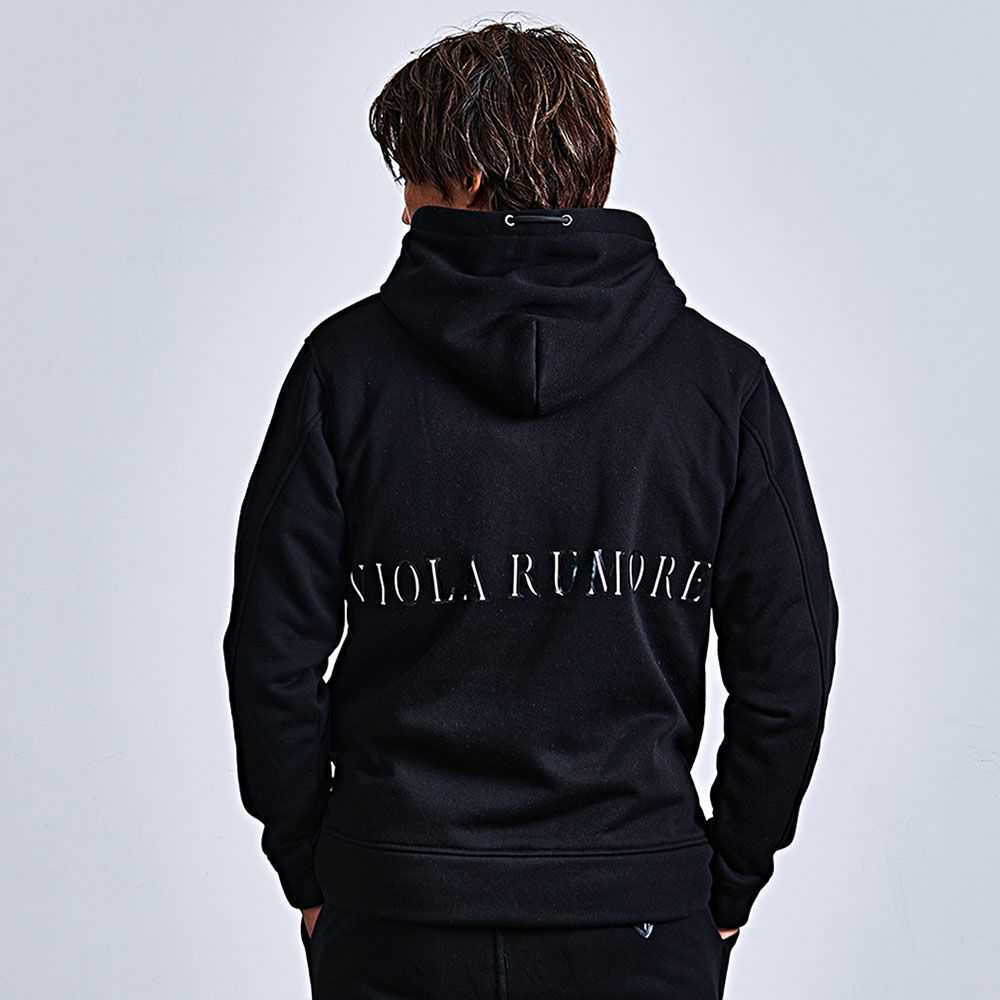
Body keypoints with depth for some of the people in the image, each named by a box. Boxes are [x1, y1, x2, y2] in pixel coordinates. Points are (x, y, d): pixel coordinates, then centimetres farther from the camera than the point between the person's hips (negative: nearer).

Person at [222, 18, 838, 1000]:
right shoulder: (722, 378, -4)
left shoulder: (347, 363, -6)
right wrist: (725, 884, 9)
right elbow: (788, 669, -3)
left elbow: (271, 655, -4)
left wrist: (312, 873, 8)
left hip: (393, 919, 0)